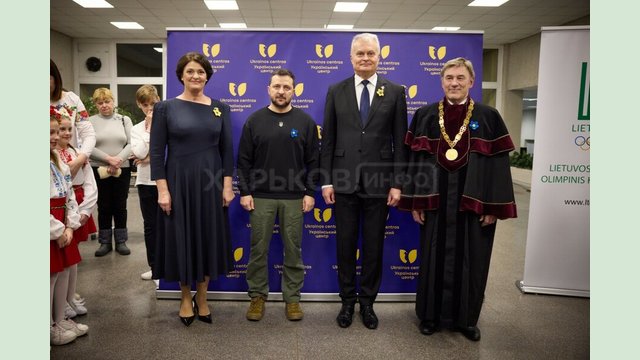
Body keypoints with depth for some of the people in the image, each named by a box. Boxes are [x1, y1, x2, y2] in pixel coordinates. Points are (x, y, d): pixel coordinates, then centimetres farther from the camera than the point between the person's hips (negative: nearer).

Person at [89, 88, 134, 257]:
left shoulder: (124, 120, 6)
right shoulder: (90, 121, 2)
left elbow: (131, 144, -1)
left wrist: (118, 159, -15)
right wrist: (108, 159, -16)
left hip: (122, 170, 1)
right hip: (99, 170, -1)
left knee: (120, 206, 7)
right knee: (104, 207, 7)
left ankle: (121, 241, 18)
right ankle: (105, 242, 18)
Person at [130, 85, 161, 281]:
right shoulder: (137, 129, 7)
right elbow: (140, 154, -10)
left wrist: (151, 157, -10)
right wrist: (149, 128, -7)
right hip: (146, 182, 3)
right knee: (150, 225, 10)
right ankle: (154, 266, 23)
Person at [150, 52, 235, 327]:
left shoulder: (220, 108, 5)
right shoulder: (166, 108, -2)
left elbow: (227, 149, 5)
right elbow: (156, 152, -4)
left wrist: (227, 185, -2)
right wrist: (162, 189, -10)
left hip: (211, 182, 2)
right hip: (179, 182, -2)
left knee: (209, 239, 9)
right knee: (182, 239, 8)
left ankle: (201, 297, 28)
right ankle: (186, 298, 28)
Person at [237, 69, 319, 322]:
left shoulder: (305, 121, 3)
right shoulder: (254, 120, 2)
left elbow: (312, 161, 3)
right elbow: (244, 160, 3)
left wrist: (310, 193, -2)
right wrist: (244, 192, -3)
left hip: (294, 198, 0)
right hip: (261, 197, 0)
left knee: (293, 250, 7)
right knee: (258, 249, 7)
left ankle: (292, 298, 21)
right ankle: (257, 296, 22)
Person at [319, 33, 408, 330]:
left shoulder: (395, 92, 3)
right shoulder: (336, 91, 4)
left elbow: (399, 142, 1)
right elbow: (327, 139, 3)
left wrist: (397, 183, -4)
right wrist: (326, 180, -1)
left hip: (378, 181, 0)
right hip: (344, 181, 1)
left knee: (374, 246, 10)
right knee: (345, 245, 10)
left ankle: (367, 302, 28)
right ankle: (347, 301, 28)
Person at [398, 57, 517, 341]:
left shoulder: (489, 117, 0)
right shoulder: (425, 116, 3)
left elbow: (498, 164, -2)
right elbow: (415, 160, 2)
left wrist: (493, 206, -7)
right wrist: (415, 201, -3)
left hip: (473, 201, 0)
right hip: (436, 200, 1)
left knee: (470, 261, 9)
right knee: (434, 258, 10)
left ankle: (466, 318, 28)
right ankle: (431, 314, 27)